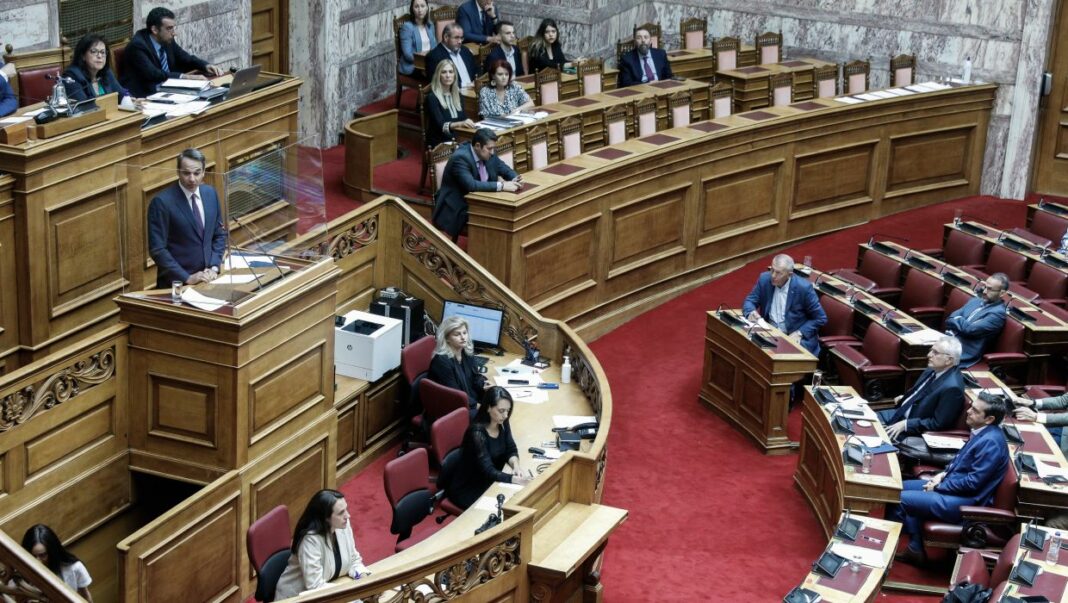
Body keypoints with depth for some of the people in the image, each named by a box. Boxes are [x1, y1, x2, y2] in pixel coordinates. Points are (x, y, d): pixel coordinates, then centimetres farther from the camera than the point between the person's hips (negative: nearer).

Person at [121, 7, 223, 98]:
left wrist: (206, 66, -5)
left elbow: (187, 59, 15)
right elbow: (152, 74, -30)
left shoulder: (167, 40, 3)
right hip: (142, 96, -8)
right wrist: (184, 76, -35)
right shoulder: (137, 45, -18)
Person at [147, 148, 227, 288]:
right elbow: (157, 249, -15)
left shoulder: (210, 193, 3)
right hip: (176, 282, -5)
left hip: (206, 279, 5)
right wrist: (187, 278, -19)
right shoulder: (162, 202, -14)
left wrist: (214, 267, -3)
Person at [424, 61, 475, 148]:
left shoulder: (457, 95, 14)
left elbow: (464, 118, 8)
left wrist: (469, 123, -15)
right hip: (439, 143, -6)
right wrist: (460, 123, -34)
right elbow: (440, 125, -17)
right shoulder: (432, 98, -7)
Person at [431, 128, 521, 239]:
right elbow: (471, 185, -37)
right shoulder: (460, 158, -24)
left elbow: (505, 170, 12)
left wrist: (515, 179, -12)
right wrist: (501, 185, -37)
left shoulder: (488, 153, 0)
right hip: (456, 209, -8)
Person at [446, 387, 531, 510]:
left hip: (488, 483, 7)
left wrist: (516, 465, -17)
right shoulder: (477, 432, -27)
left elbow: (511, 449, 4)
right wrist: (514, 479, -44)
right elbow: (488, 470, -32)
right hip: (467, 490, -7)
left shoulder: (502, 423, -5)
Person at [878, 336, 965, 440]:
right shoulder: (934, 369, 0)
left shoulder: (952, 387, -27)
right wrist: (905, 397, 5)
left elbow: (939, 423, -24)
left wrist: (905, 424, -23)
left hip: (913, 430, -9)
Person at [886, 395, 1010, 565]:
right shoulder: (982, 432, 5)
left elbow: (972, 483, -23)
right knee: (903, 488, 14)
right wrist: (944, 474, 5)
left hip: (966, 501, -10)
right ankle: (915, 548, 15)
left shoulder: (990, 442, -24)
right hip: (954, 485, 10)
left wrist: (939, 486, -13)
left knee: (899, 499, -12)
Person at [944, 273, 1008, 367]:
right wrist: (961, 323, -12)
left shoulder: (998, 313, -10)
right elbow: (950, 319, 8)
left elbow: (969, 329, -18)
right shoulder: (976, 301, 15)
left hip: (964, 353, -8)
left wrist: (957, 320, 1)